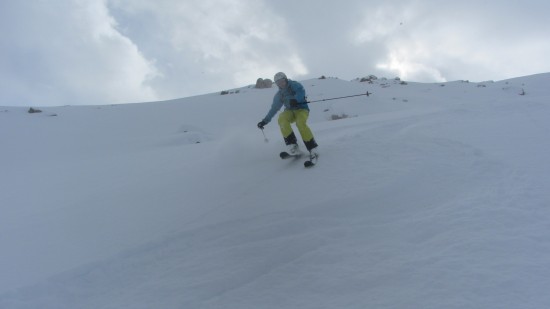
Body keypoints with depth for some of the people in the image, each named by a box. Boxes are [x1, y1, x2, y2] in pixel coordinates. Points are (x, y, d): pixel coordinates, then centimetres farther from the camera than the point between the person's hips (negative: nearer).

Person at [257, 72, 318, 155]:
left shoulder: (294, 85, -2)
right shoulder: (279, 95, 12)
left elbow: (301, 91, -21)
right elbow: (274, 108, 15)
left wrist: (296, 99, -41)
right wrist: (265, 121, 9)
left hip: (302, 108, -4)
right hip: (290, 111, 4)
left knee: (300, 123, -35)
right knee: (282, 118, -29)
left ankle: (312, 148, -26)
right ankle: (293, 146, -33)